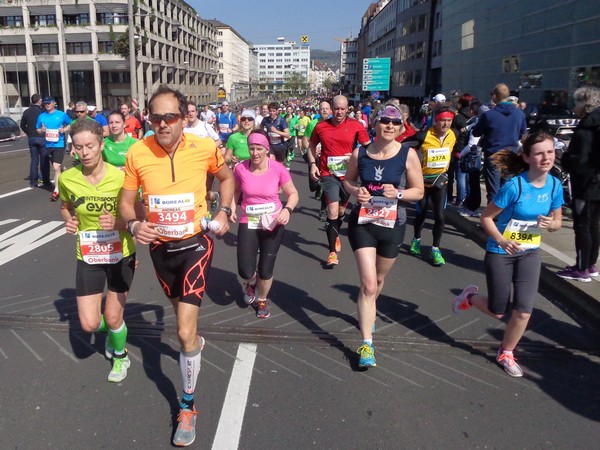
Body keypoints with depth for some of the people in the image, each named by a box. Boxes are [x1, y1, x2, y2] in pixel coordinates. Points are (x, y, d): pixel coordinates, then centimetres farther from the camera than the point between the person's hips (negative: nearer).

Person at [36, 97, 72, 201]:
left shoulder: (61, 115, -4)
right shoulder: (41, 116, 6)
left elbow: (71, 124, 8)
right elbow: (38, 130, 15)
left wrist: (64, 130, -10)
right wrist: (42, 130, -7)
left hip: (59, 144, -5)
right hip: (48, 145, 5)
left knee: (56, 167, -13)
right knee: (58, 166, 16)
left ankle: (56, 190, -8)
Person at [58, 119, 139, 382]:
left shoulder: (120, 177, -19)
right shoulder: (66, 179, -10)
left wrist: (118, 223, -27)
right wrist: (69, 222, -9)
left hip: (121, 255, -2)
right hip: (88, 257, 2)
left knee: (113, 319, 7)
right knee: (89, 325, 2)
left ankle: (120, 356, 39)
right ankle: (112, 329, 40)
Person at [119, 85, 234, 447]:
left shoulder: (205, 148, -16)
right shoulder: (137, 154, -14)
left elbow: (226, 177, 6)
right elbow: (126, 202, -1)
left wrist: (224, 212, -6)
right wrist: (133, 224, -22)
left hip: (195, 245, -3)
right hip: (159, 247, 3)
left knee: (185, 332, -9)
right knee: (181, 308, 28)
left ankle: (188, 407, 12)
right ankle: (196, 341, 63)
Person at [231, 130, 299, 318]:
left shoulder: (278, 169, -14)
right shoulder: (241, 168, -10)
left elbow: (293, 193, -3)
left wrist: (287, 210, -21)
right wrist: (231, 207, -5)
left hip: (273, 224, -1)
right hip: (248, 224, 1)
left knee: (265, 271, 7)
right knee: (245, 272, -8)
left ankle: (262, 300, 41)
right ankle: (251, 284, 33)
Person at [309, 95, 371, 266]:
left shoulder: (356, 125, -4)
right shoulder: (321, 126, -1)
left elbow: (368, 147, 1)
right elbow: (312, 145, 14)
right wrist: (312, 163, 0)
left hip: (347, 174, 2)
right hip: (328, 174, -1)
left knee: (341, 209, 18)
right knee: (333, 211, -13)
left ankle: (335, 235, 48)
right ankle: (333, 251, -4)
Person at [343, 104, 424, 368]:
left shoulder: (408, 155, -8)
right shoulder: (360, 154, -4)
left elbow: (419, 191, -3)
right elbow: (347, 180, 10)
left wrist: (398, 193, -22)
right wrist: (356, 191, -12)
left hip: (392, 226, 1)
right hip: (362, 223, -1)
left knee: (378, 281, 21)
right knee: (368, 284, -10)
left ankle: (367, 312, 53)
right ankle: (366, 344, -3)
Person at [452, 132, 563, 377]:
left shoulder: (554, 185, -5)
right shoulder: (514, 186, -22)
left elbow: (557, 220, 7)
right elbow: (486, 217, -15)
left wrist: (550, 224, -16)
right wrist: (501, 240, -29)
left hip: (530, 253, 4)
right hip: (500, 253, -4)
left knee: (523, 311, -1)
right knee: (498, 311, 9)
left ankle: (506, 353, 26)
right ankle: (470, 296, 42)